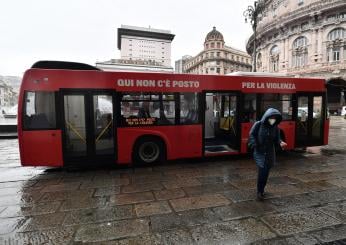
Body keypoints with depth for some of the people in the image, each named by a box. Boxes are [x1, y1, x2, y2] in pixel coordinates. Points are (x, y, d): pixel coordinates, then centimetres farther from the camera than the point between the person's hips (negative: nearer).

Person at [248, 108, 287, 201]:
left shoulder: (275, 128, -1)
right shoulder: (258, 124, -11)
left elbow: (276, 139, 3)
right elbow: (252, 135, -7)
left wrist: (281, 143, -19)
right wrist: (254, 146, -19)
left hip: (270, 153, 4)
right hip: (259, 152, -4)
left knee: (266, 173, 11)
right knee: (262, 171, -12)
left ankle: (261, 190, 33)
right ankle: (259, 192, 5)